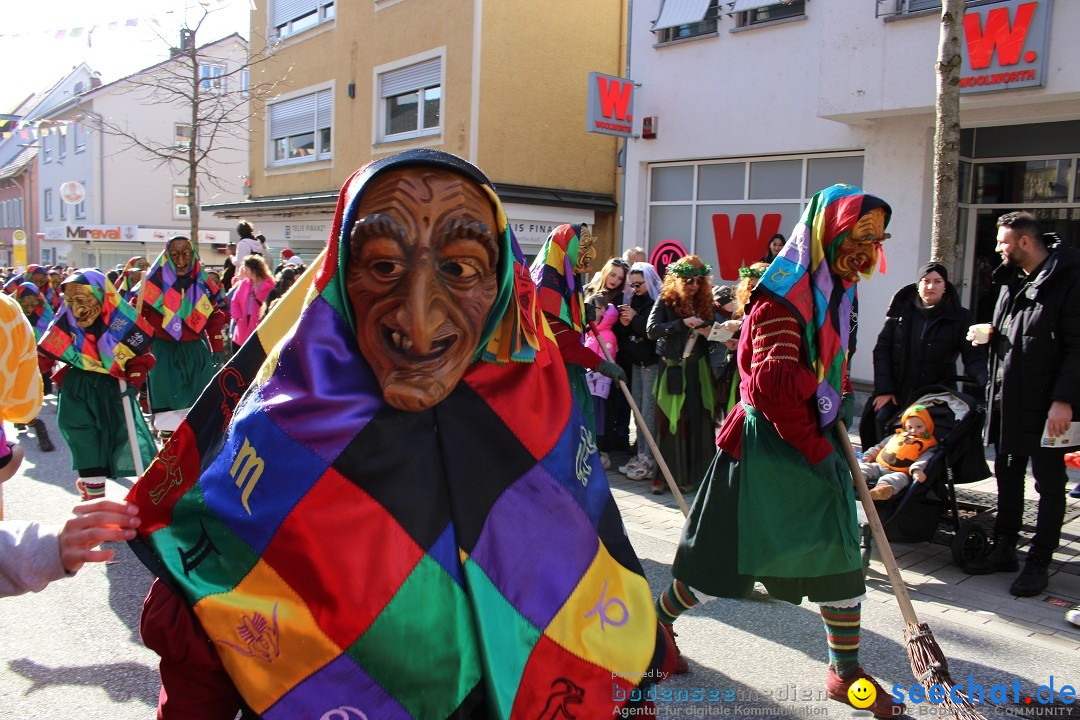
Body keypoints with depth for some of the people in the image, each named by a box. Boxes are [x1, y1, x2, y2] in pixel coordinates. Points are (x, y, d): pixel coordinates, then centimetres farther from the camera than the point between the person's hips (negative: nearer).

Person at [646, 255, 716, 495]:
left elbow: (710, 331, 14)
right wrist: (683, 323, -24)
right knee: (669, 423, 0)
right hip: (672, 370, -3)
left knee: (697, 422, 2)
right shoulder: (666, 301, -3)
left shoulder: (704, 303, 7)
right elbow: (651, 329, -16)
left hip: (698, 370, 3)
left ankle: (691, 475, 11)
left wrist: (709, 333, -10)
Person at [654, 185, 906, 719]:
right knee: (725, 548, 3)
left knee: (840, 550, 8)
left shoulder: (837, 290, 10)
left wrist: (841, 397, 6)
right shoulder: (782, 293, -17)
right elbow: (774, 384, -24)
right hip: (769, 441, -8)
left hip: (817, 442, 8)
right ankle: (658, 622, 25)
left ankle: (847, 670, 21)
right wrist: (815, 449, -19)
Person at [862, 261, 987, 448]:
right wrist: (884, 389, -4)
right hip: (897, 392, 2)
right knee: (881, 420, -15)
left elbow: (974, 357, -3)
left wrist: (987, 385, -23)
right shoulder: (900, 311, 7)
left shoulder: (959, 318, 3)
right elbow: (882, 349, 4)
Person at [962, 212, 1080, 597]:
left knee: (1049, 485, 4)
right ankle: (1004, 550, 26)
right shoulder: (1011, 281, 15)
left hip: (1046, 405, -8)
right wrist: (990, 335, 8)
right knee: (1007, 478, 15)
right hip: (1007, 402, 8)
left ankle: (1039, 563, 12)